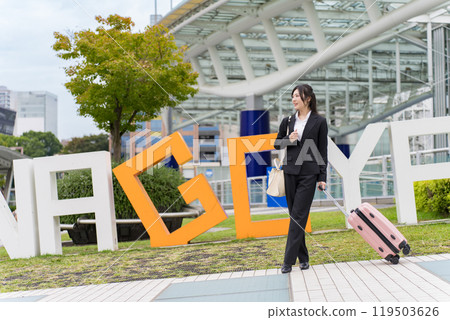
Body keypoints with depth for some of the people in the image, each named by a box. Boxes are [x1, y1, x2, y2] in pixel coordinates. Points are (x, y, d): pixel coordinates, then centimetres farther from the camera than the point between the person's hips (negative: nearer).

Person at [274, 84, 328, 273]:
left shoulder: (319, 122, 0)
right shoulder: (287, 121, 9)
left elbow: (323, 151, 0)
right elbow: (276, 144, 17)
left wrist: (322, 177, -4)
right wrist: (288, 140, -5)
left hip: (309, 174, -4)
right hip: (290, 172, 4)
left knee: (298, 215, -8)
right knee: (295, 215, 7)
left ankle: (289, 260, -7)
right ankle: (303, 257, 18)